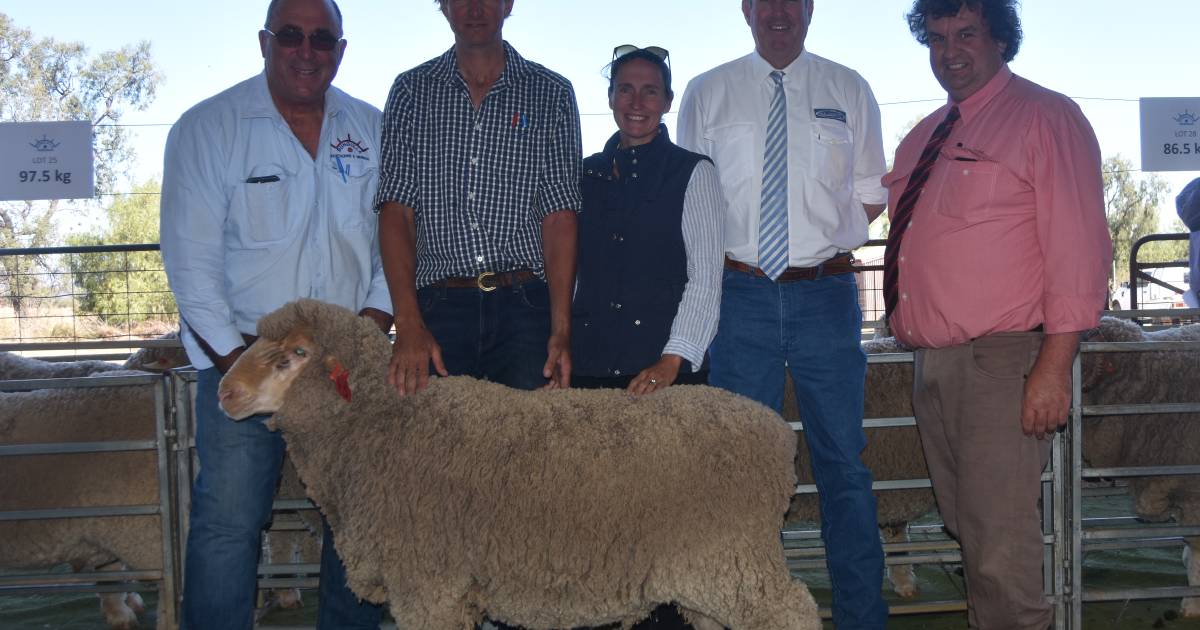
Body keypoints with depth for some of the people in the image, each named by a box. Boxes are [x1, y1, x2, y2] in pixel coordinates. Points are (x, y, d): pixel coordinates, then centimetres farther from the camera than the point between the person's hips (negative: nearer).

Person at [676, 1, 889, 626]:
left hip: (826, 296, 0)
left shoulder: (849, 90, 10)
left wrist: (829, 239, -1)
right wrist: (724, 252, -3)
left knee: (843, 463, 4)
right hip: (742, 294, 0)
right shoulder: (706, 94, 9)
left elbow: (871, 198, 13)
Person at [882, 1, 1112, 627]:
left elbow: (1078, 250, -11)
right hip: (931, 361, 8)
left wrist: (1054, 368, -19)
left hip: (1001, 363, -7)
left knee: (999, 548, -8)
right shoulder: (923, 137, 17)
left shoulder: (1046, 117, -5)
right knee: (964, 529, 16)